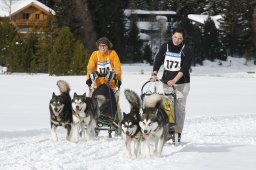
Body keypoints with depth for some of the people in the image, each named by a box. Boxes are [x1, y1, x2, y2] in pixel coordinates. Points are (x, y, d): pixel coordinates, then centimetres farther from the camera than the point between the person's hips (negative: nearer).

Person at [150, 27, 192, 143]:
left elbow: (185, 68, -12)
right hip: (167, 82, 3)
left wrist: (175, 80, -22)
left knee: (179, 108, -6)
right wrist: (154, 74, -15)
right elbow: (158, 61, 1)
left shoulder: (186, 50, -4)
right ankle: (169, 131, -3)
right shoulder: (165, 47, 5)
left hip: (181, 83, -2)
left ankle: (178, 133, -5)